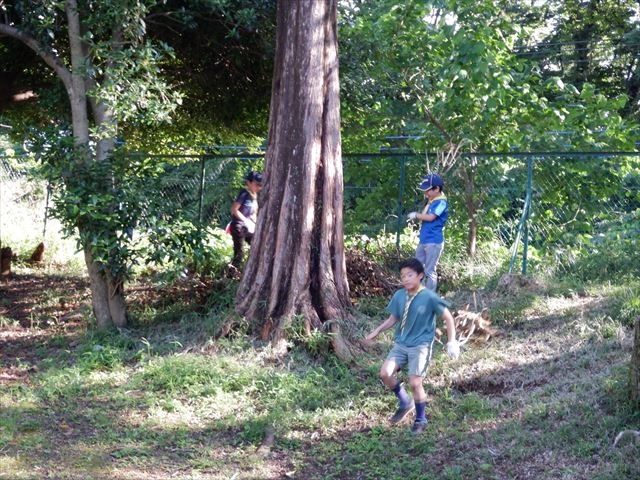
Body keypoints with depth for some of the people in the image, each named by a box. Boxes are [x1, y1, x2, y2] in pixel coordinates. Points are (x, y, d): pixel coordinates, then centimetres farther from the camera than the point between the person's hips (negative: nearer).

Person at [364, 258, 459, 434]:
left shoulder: (429, 297, -15)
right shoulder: (399, 296, -2)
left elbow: (448, 317, -5)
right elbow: (393, 319, 13)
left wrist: (452, 341, -8)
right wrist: (376, 332, 9)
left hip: (421, 346, -5)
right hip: (401, 344, 5)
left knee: (415, 383, -10)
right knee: (385, 374, -11)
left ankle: (420, 420, 15)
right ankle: (405, 403, 14)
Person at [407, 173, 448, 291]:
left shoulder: (441, 202, -14)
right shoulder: (430, 201, 12)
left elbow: (430, 217, -21)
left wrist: (416, 215, -9)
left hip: (434, 242, -9)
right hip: (423, 240, 9)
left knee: (430, 271, -4)